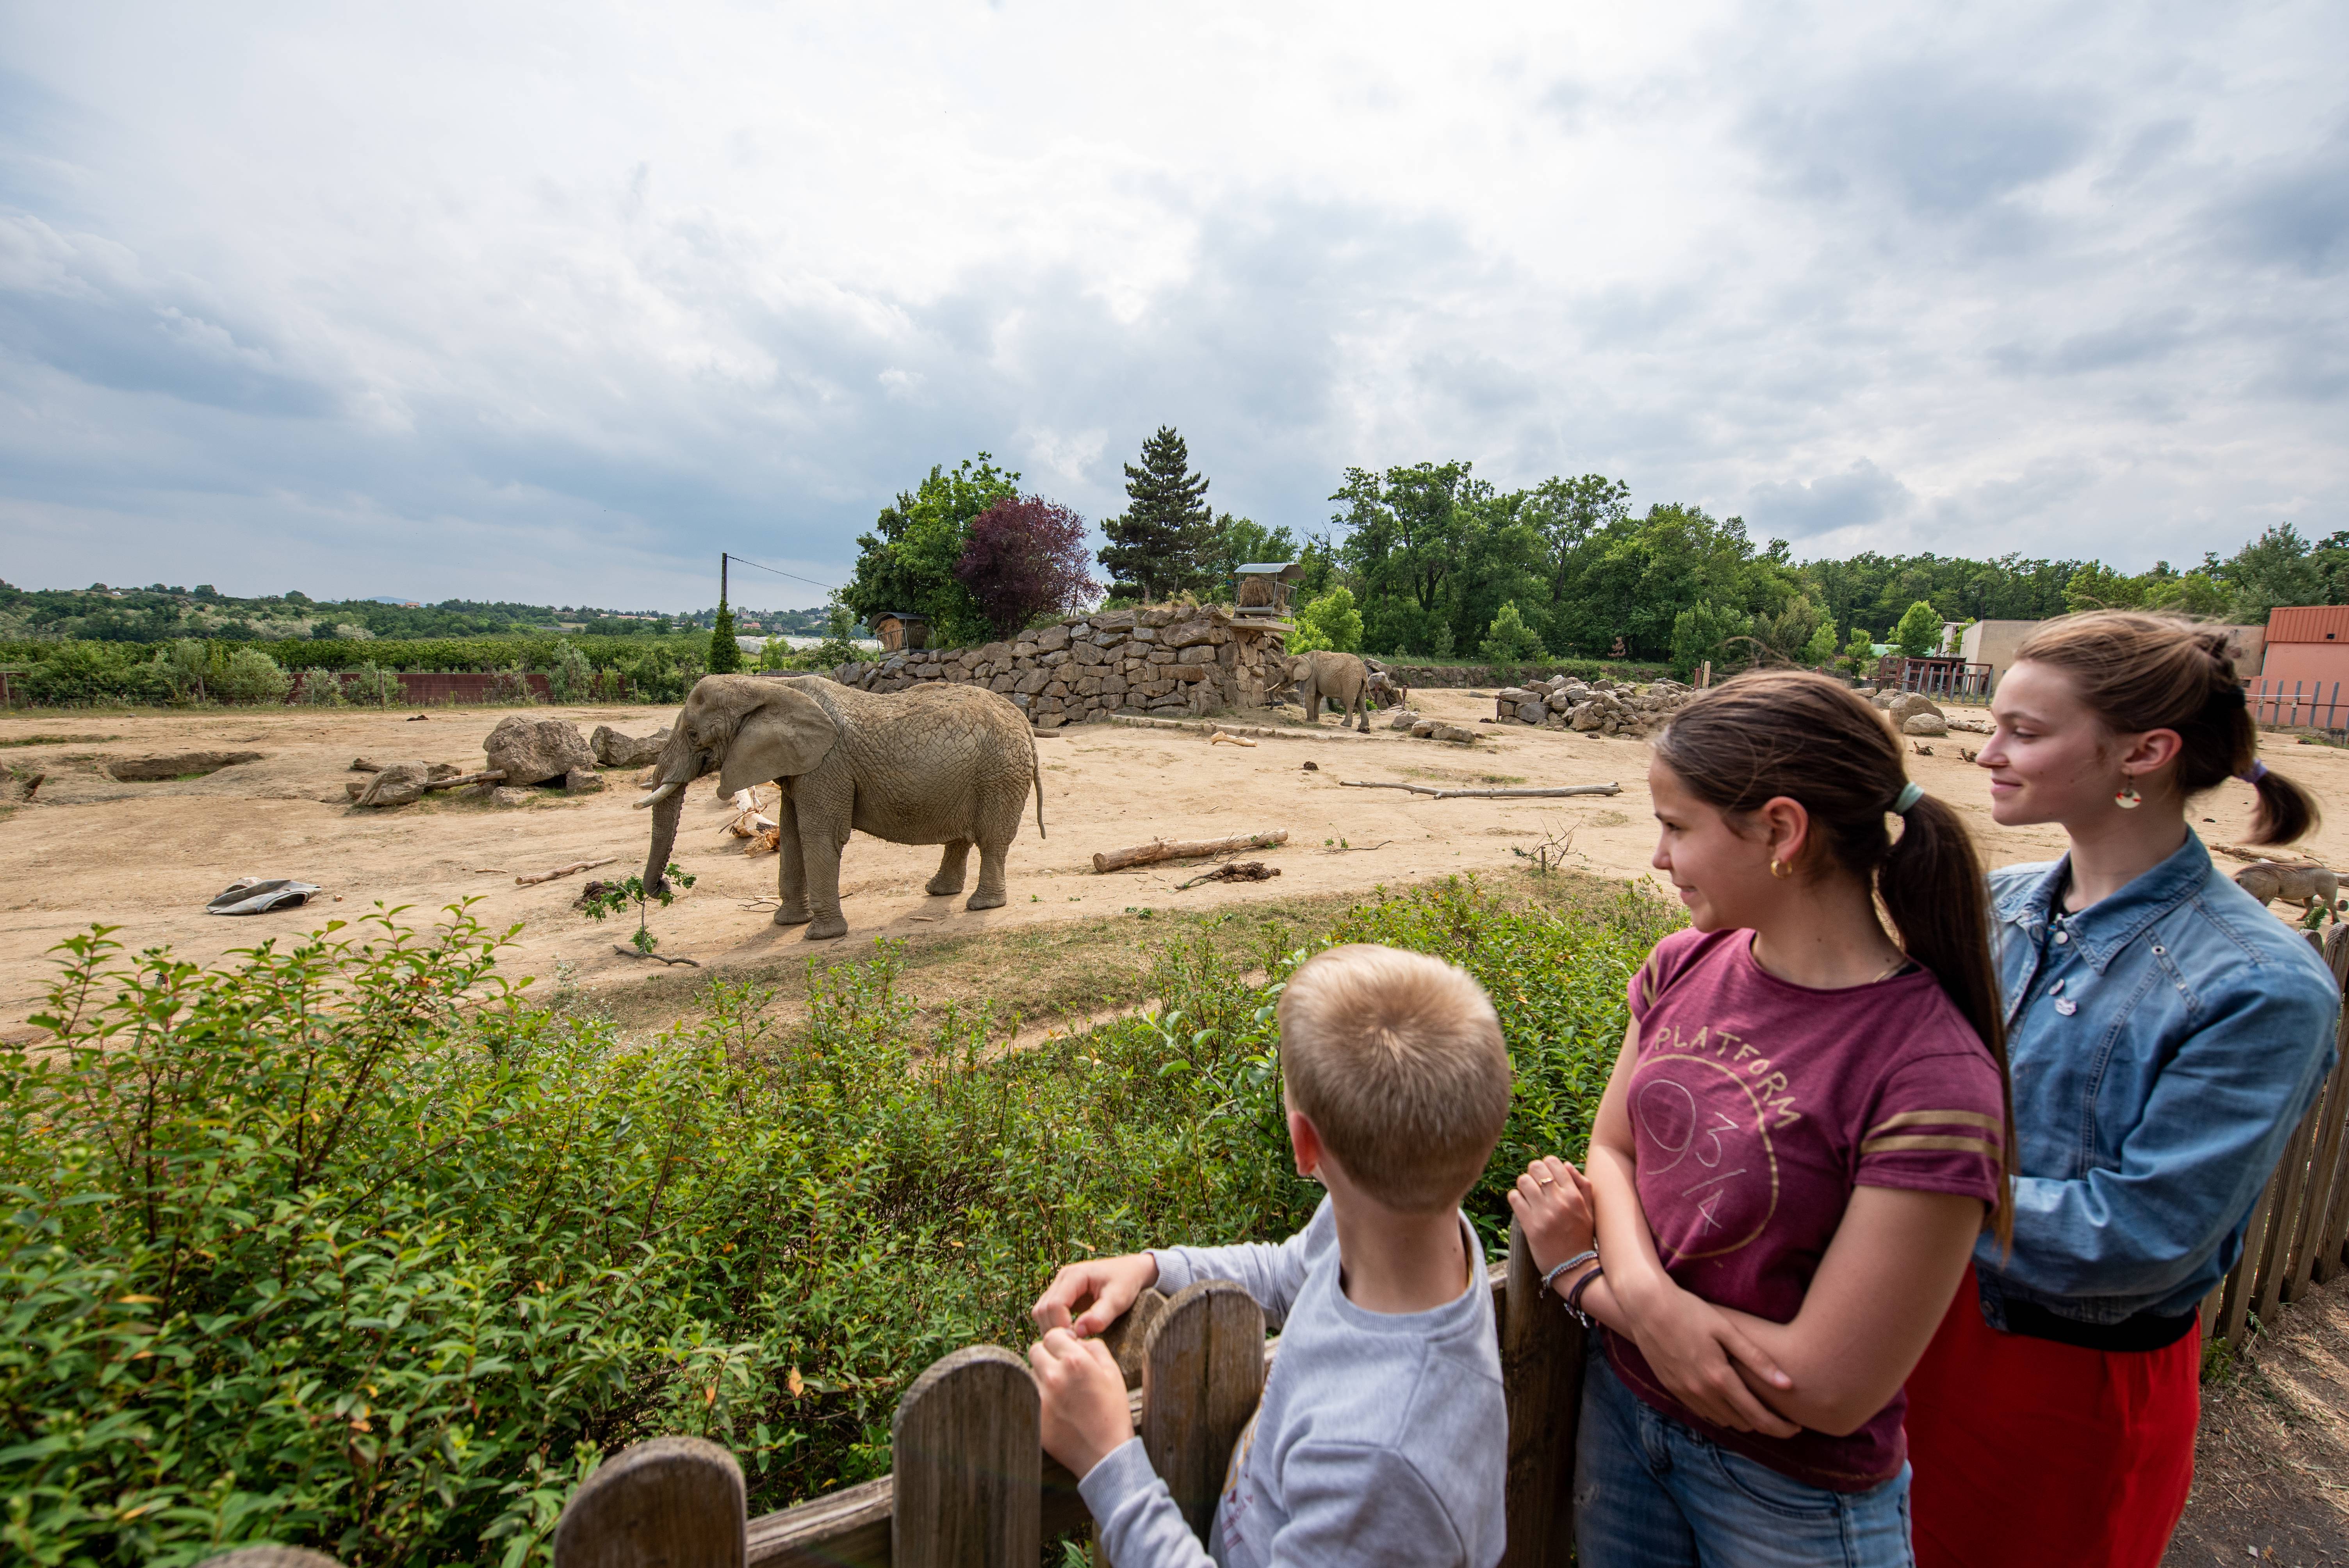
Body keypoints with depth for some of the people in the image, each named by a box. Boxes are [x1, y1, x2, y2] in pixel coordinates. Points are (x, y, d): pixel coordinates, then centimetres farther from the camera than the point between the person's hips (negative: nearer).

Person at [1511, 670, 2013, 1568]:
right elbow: (1611, 1151, -1)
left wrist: (1583, 1273, -16)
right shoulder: (1684, 968, -9)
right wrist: (1648, 1296, -20)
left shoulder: (1932, 1078, -27)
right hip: (1622, 1405, 5)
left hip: (1790, 1493, -4)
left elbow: (1829, 1391, -23)